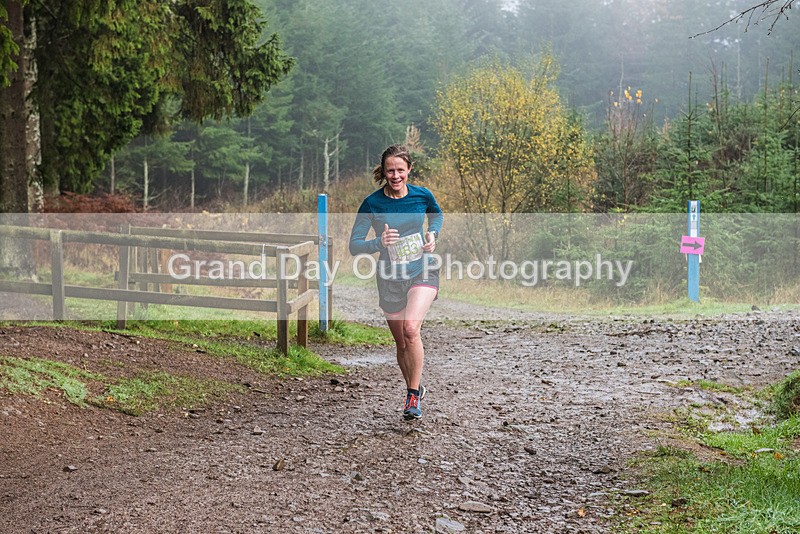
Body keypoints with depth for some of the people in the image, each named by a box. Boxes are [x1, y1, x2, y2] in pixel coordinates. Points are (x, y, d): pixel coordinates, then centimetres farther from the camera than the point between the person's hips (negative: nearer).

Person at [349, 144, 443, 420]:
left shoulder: (422, 195, -5)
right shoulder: (372, 203, -11)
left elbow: (437, 214, 19)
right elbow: (354, 245, -10)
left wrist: (433, 235, -1)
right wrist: (380, 242, -29)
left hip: (422, 272, -1)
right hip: (390, 278, 1)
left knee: (411, 329, -24)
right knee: (401, 342, 10)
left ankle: (413, 395, -10)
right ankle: (414, 389, 35)